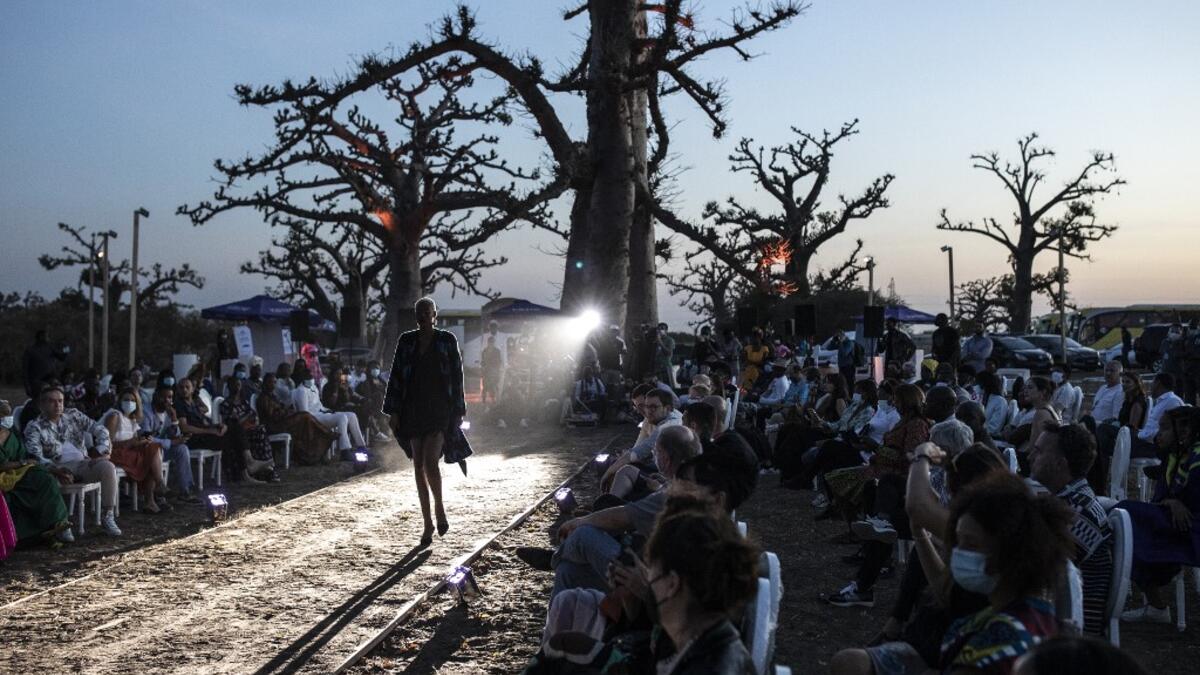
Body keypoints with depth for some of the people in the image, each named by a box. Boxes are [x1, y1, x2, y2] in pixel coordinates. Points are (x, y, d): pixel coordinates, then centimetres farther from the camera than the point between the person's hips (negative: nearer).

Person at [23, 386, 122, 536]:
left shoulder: (73, 415, 13)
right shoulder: (35, 427, 2)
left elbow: (101, 430, 11)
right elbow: (35, 456, -13)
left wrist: (101, 453, -7)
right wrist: (56, 470, -31)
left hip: (83, 463, 3)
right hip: (58, 468, -3)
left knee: (108, 467, -27)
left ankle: (107, 517, -18)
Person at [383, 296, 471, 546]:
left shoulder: (447, 340, 1)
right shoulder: (406, 341, 8)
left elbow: (457, 376, 2)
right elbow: (396, 376, 8)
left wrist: (458, 411, -2)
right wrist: (393, 411, 2)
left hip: (440, 410, -3)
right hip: (413, 411, 3)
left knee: (430, 462, -18)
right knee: (418, 466, 5)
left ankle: (439, 508, 8)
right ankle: (428, 524, 14)